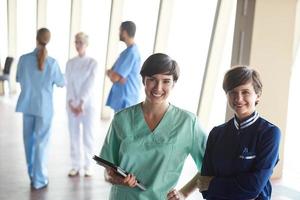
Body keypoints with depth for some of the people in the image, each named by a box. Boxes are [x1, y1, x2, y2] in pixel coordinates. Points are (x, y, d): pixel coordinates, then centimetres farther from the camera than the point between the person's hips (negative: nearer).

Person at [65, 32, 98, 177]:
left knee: (88, 135, 1)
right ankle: (75, 166, 15)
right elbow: (69, 84, -1)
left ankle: (88, 166, 12)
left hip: (88, 104, -3)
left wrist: (81, 103, -18)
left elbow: (89, 84, -11)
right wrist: (71, 103, -13)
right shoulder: (70, 63, 6)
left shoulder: (92, 63, -3)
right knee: (74, 135, 6)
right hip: (72, 104, 3)